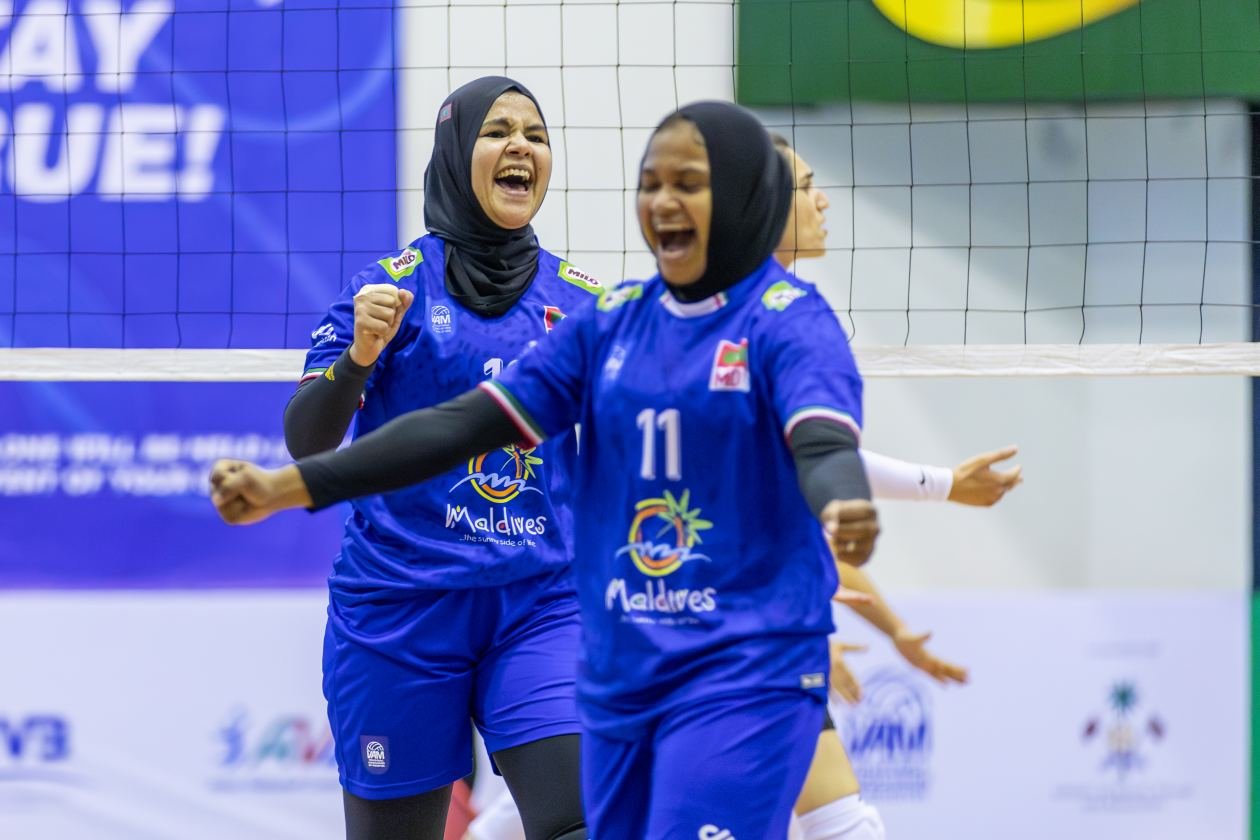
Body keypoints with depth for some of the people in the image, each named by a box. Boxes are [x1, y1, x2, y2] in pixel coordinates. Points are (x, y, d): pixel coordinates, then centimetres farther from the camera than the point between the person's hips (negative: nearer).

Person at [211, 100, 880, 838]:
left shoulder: (789, 319, -7)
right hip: (620, 671, 6)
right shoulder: (613, 323, 9)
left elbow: (824, 444, -25)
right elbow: (468, 423, 6)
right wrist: (293, 486, -1)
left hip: (744, 672, -6)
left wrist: (846, 513, -50)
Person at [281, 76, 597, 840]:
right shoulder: (395, 283, -3)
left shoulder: (579, 298, 7)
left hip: (541, 604, 2)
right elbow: (305, 444, -8)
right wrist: (357, 355, -25)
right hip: (402, 602, -2)